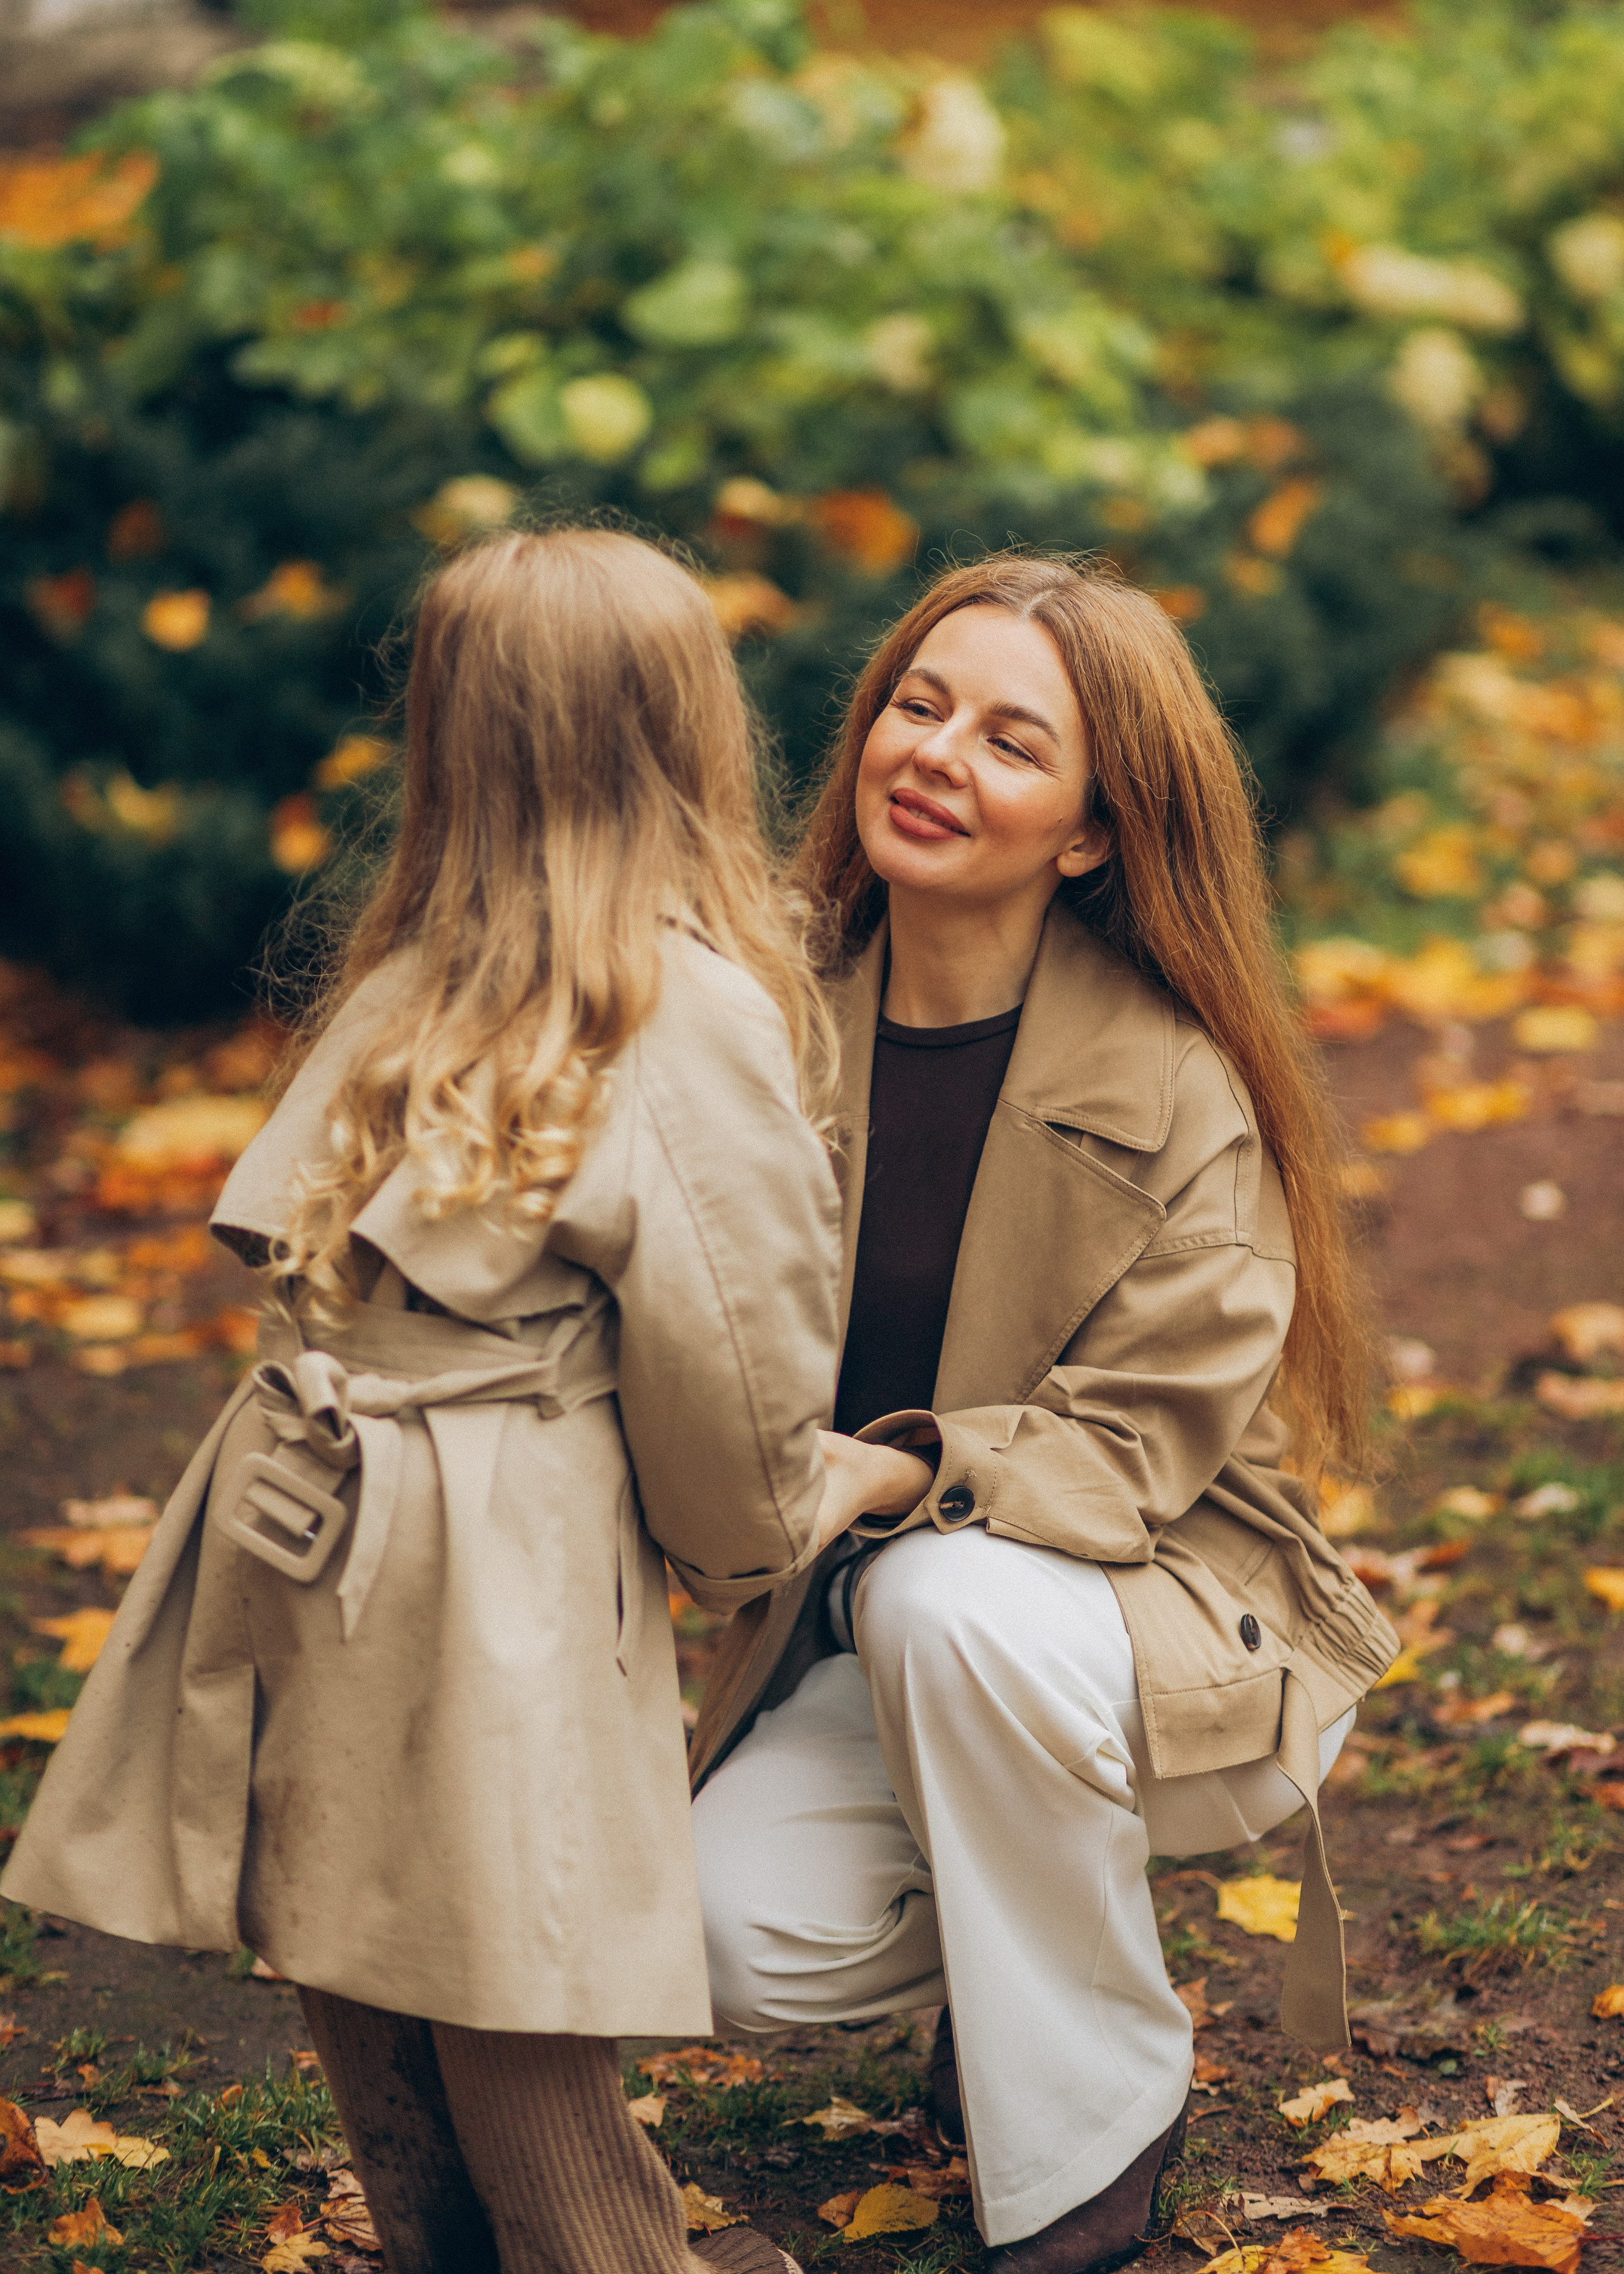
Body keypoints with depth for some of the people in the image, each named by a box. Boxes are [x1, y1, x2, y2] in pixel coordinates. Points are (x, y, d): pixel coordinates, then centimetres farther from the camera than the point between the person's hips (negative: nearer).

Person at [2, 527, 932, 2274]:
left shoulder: (414, 979, 9)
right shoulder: (697, 1014, -10)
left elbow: (287, 1227, 9)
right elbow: (721, 1342, -10)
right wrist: (810, 1494, 11)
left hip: (308, 1496, 6)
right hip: (503, 1550, -6)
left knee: (363, 1925, 17)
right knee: (505, 1950, 5)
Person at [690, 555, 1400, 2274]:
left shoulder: (1177, 1087, -18)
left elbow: (1134, 1441, -19)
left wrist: (907, 1474, -34)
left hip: (1176, 1628, -4)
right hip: (862, 1636, 4)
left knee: (945, 1600, -36)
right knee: (741, 1933, -22)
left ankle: (1097, 2120, -12)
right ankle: (1001, 1949, 15)